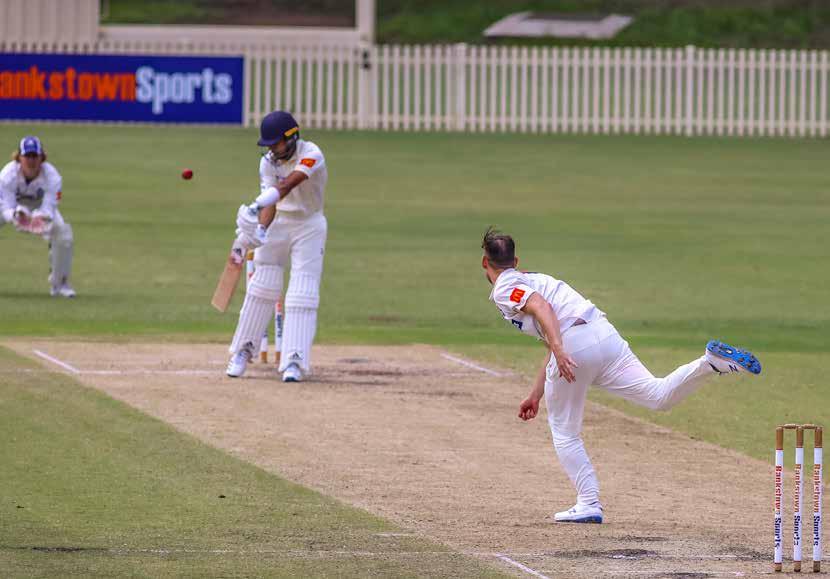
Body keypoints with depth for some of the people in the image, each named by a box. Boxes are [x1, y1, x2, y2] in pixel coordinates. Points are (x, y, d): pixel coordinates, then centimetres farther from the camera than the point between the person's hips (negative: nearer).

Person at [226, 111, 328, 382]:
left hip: (309, 226, -4)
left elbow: (289, 184, -40)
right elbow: (269, 204, -17)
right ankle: (243, 350, 18)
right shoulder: (268, 162, -10)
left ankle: (294, 360, -10)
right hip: (278, 223, 4)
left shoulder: (311, 155, -24)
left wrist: (257, 206, -54)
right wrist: (260, 230, -37)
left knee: (302, 294, -10)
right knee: (262, 287, 5)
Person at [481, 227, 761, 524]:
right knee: (659, 395, -7)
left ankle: (589, 502, 5)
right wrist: (535, 395, 37)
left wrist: (559, 351, -27)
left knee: (564, 431, 9)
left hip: (573, 343, -7)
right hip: (605, 333, 7)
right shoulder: (532, 280, 34)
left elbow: (541, 308, -15)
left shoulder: (506, 289, 6)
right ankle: (710, 361, -27)